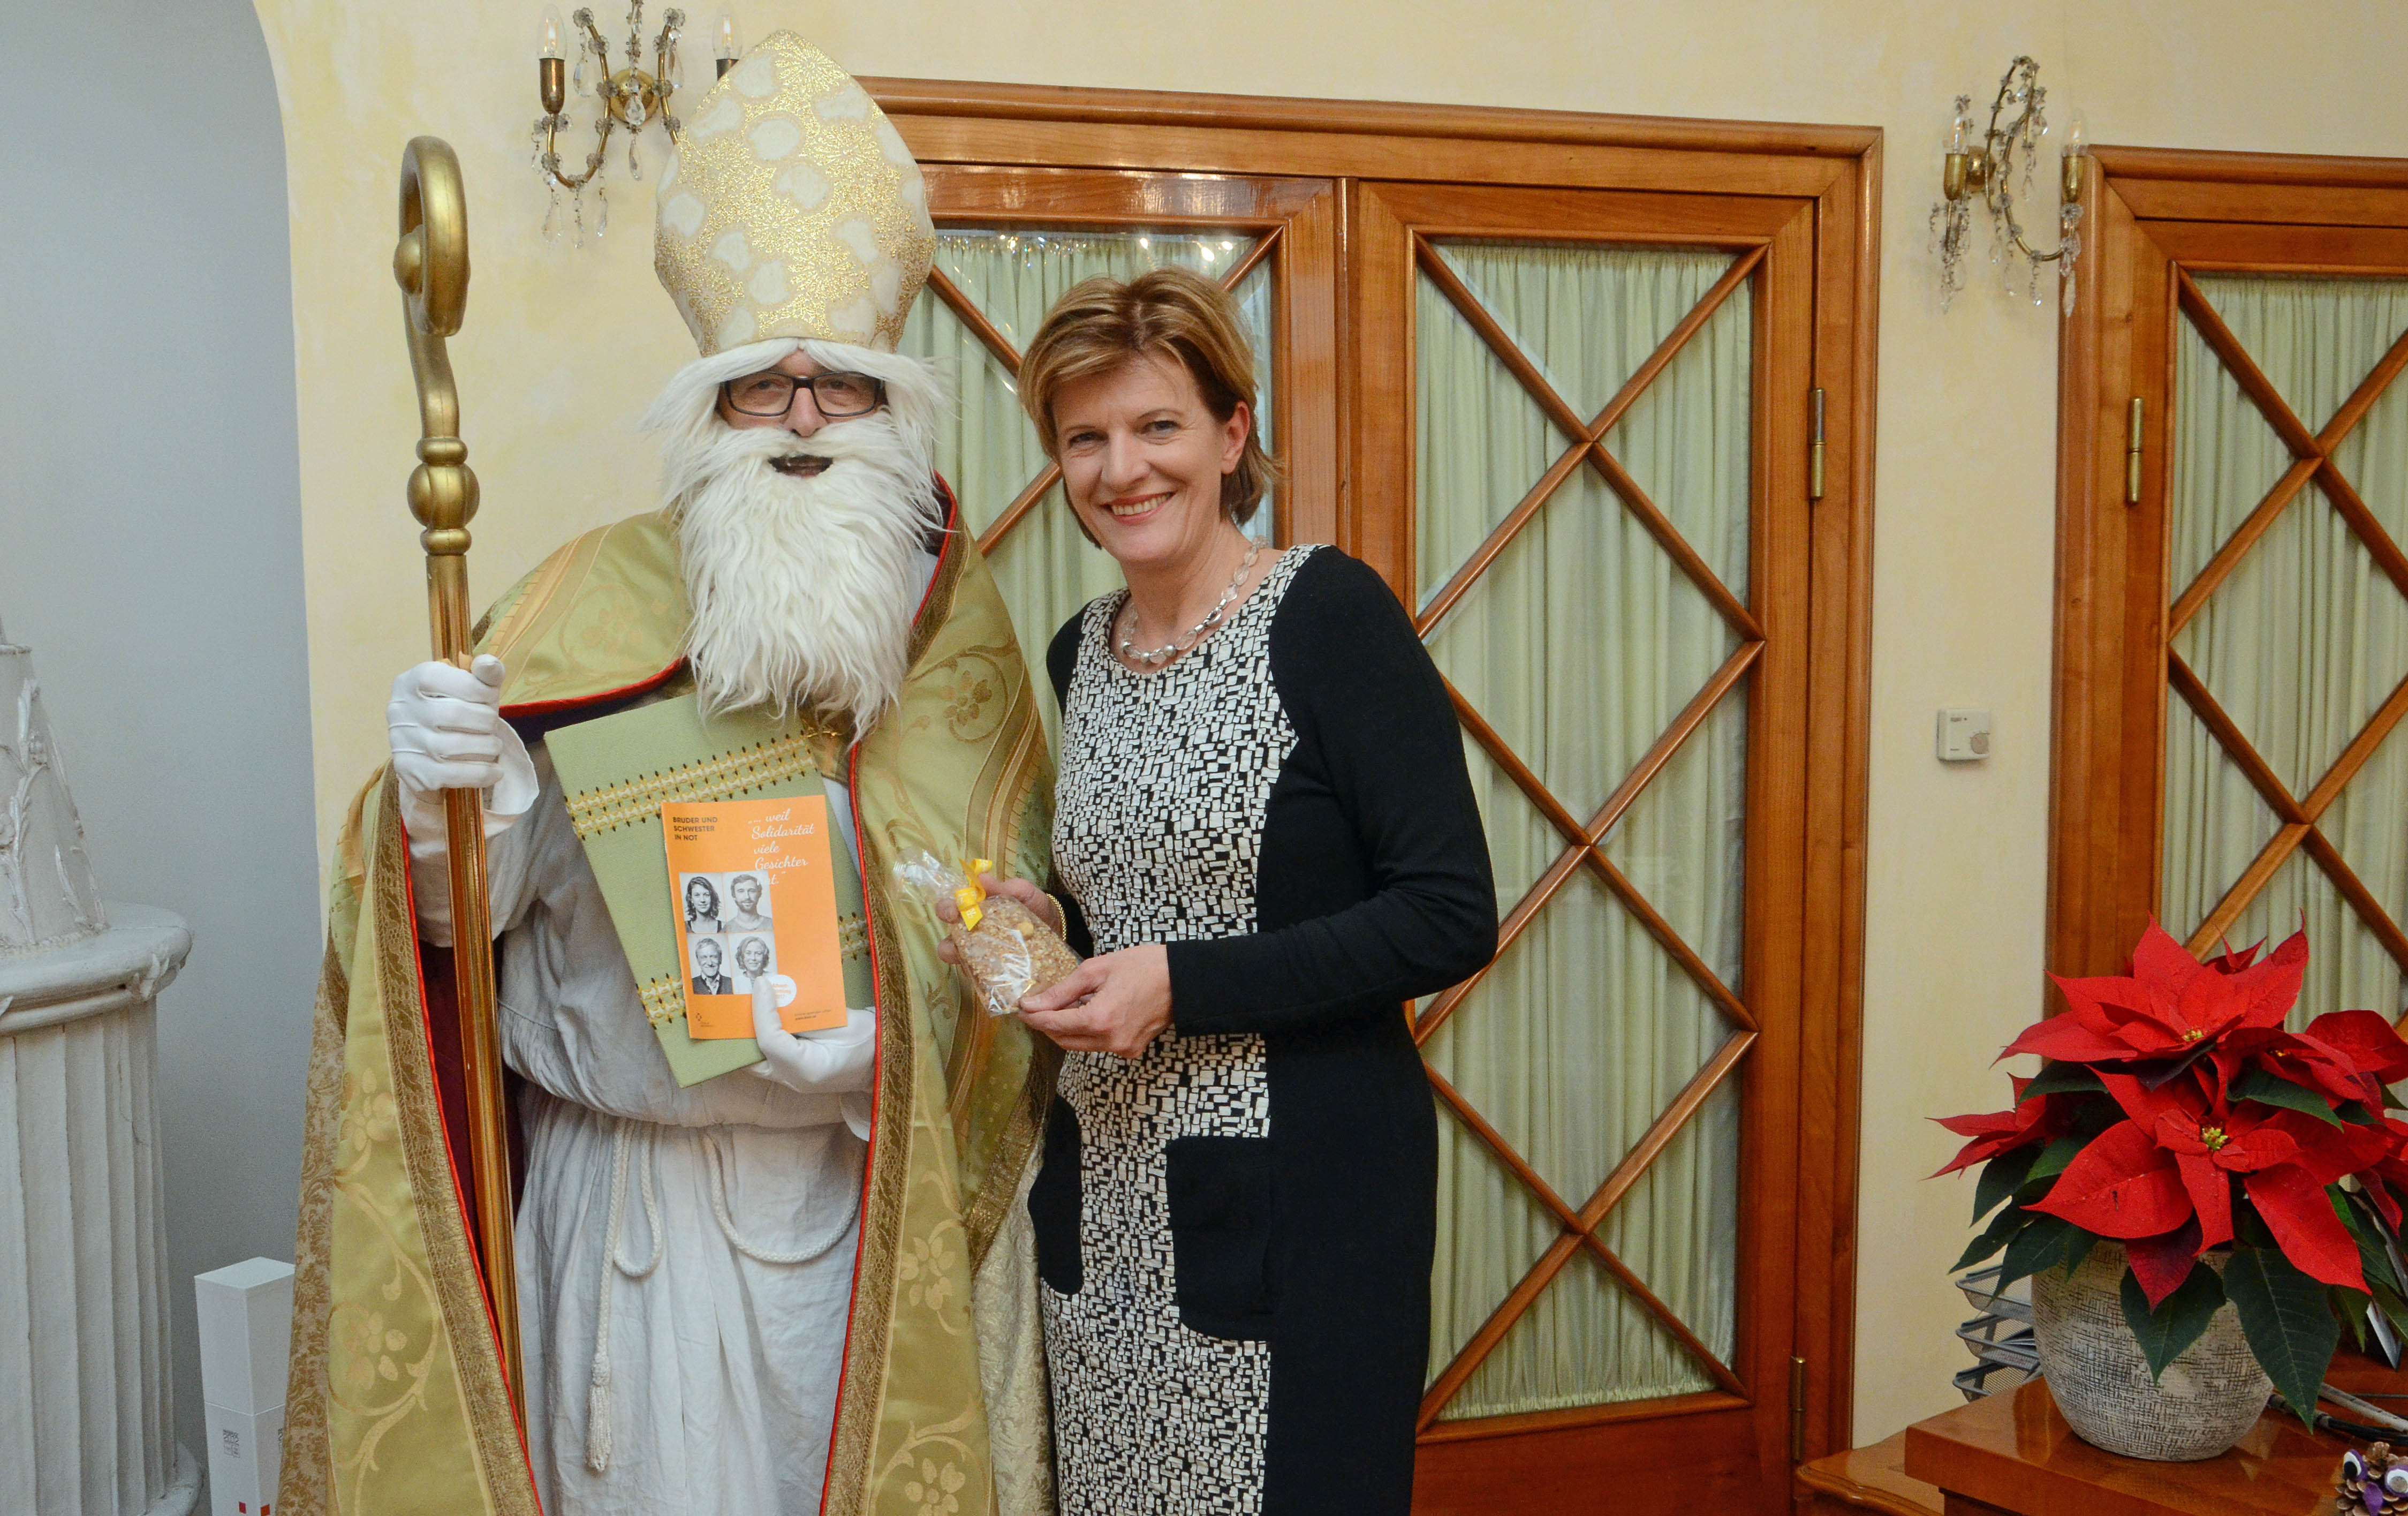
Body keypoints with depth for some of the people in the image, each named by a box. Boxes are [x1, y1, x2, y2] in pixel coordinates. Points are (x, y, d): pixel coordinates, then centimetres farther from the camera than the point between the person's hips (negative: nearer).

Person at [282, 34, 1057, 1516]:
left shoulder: (958, 625, 1)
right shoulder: (595, 601, -2)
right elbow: (474, 907, -4)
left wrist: (896, 1032, -18)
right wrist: (441, 803, -25)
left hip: (878, 1191, 1)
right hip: (634, 1193, 0)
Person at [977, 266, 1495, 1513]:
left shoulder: (1329, 615, -11)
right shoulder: (1080, 654, 9)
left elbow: (1450, 919, -16)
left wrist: (1181, 984, -19)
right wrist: (1050, 930, 2)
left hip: (1301, 1195, -6)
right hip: (1103, 1199, 7)